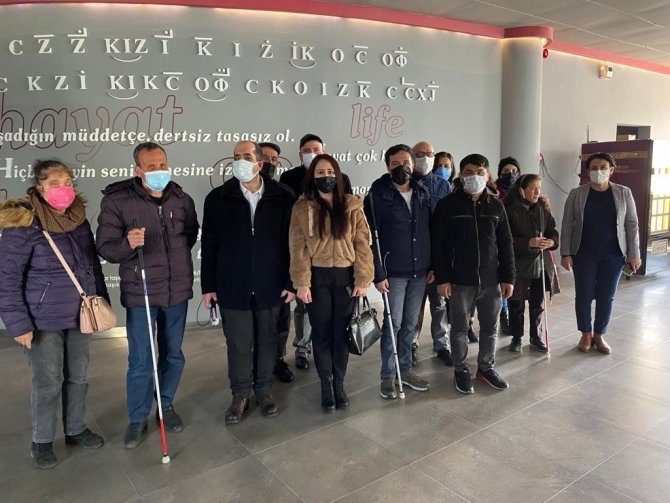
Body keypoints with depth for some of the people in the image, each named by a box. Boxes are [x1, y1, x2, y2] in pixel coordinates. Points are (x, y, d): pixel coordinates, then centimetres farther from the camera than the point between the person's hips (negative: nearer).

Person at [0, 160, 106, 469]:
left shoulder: (78, 217, 2)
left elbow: (92, 262, 12)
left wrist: (101, 299, 11)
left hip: (79, 314, 5)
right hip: (43, 319, -5)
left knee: (78, 376, 16)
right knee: (48, 381, 7)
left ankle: (76, 429, 36)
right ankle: (41, 441, 28)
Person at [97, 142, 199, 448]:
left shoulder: (182, 200, 0)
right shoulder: (116, 201, -10)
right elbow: (104, 248, -10)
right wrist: (128, 244, -29)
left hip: (177, 291, 3)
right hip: (140, 293, -3)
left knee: (173, 354, 15)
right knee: (140, 361, 3)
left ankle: (166, 405, 36)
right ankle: (137, 419, 24)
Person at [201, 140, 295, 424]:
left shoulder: (282, 197, -3)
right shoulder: (218, 198, 0)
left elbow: (291, 242, -1)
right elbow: (209, 246, 2)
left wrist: (291, 282, -3)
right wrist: (208, 285, 1)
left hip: (270, 285, 0)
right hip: (232, 286, 0)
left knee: (266, 340, 14)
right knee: (238, 344, 9)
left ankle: (264, 390, 33)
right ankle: (240, 394, 29)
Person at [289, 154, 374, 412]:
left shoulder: (352, 206, 2)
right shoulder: (302, 208, 0)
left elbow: (362, 244, -1)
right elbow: (298, 248, -4)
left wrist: (363, 279, -6)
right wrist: (301, 282, -10)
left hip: (345, 276, 1)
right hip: (317, 277, 0)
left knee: (341, 331, 9)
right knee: (321, 332, 7)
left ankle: (339, 383, 24)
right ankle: (326, 384, 22)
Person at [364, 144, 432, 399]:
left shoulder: (423, 193, 8)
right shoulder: (377, 196, -8)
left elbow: (429, 231, 12)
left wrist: (432, 264, 7)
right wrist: (378, 274, -13)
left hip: (419, 271, 5)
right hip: (394, 272, -4)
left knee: (410, 323, 12)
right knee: (393, 324, 1)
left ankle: (405, 369, 26)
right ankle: (387, 376, 15)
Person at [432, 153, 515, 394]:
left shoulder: (496, 206, 5)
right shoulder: (448, 205, -5)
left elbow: (505, 244, 8)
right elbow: (438, 244, -7)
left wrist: (508, 277, 3)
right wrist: (442, 278, -11)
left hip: (491, 280, 3)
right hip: (460, 280, -3)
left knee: (490, 327, 14)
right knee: (460, 328, 9)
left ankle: (487, 367, 33)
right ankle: (461, 370, 26)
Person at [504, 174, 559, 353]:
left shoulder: (543, 208, 4)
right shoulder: (510, 209, -11)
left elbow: (552, 230, 9)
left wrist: (552, 241, -13)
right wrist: (529, 242, -23)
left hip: (540, 262, 4)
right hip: (517, 264, -4)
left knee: (538, 303, 12)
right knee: (517, 303, 8)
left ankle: (537, 337, 29)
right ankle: (516, 338, 23)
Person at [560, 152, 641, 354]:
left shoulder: (623, 193, 1)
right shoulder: (577, 194, -3)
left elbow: (632, 225, 2)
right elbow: (567, 225, -2)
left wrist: (634, 254, -2)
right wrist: (565, 253, -7)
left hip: (613, 255, 1)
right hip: (584, 254, -1)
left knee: (606, 297, 8)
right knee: (584, 296, 5)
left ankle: (599, 335, 24)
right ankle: (586, 334, 23)